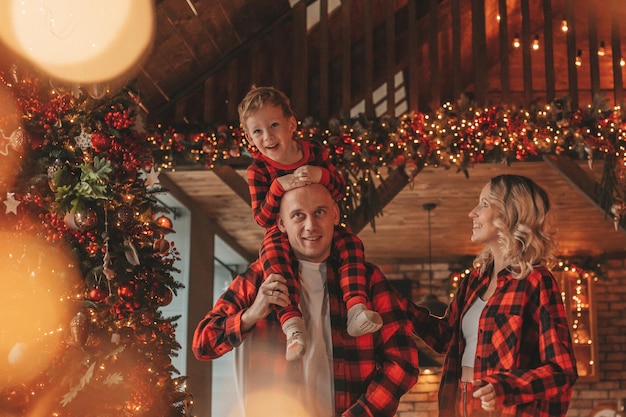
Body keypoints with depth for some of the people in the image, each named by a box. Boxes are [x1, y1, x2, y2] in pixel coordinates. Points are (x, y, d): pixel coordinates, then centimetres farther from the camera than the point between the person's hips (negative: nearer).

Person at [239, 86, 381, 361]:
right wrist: (279, 186, -32)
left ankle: (356, 309, -31)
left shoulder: (313, 151, -5)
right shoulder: (258, 170, -11)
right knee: (272, 254, -36)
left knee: (351, 242, -24)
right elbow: (262, 218, -17)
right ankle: (292, 323, -48)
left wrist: (322, 175, -27)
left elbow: (340, 189, -4)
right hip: (281, 231, -3)